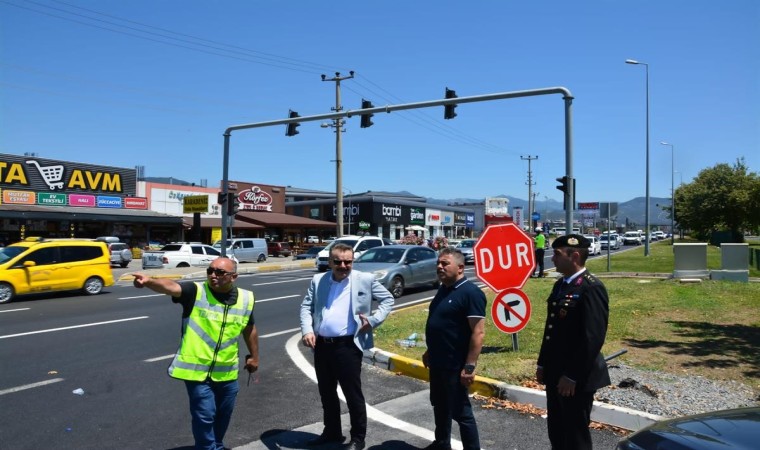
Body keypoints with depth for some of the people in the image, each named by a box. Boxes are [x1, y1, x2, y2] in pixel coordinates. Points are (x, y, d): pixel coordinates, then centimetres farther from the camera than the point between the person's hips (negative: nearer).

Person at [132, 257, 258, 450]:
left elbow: (250, 329, 12)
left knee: (223, 415, 20)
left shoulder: (245, 299, -4)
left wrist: (254, 356, 19)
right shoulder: (195, 291, -15)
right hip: (197, 369, -4)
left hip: (227, 372, 4)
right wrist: (149, 281, -54)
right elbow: (170, 286, -34)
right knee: (204, 416, -1)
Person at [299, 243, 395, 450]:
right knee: (326, 392, 17)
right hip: (322, 345, 4)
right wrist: (307, 330, -9)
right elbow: (306, 306, 6)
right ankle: (332, 432, 35)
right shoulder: (318, 280, 7)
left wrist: (374, 320, -7)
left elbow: (388, 299, 5)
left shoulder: (365, 280, -2)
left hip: (348, 346, -4)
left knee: (353, 394, 5)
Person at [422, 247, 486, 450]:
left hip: (455, 365, -9)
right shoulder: (443, 289, 9)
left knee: (460, 411, 2)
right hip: (437, 362, 9)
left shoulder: (470, 293, -19)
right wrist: (430, 351, 20)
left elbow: (478, 332, -22)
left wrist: (469, 366, -24)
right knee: (440, 405, 21)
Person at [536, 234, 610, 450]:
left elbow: (593, 337, -22)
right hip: (555, 374, 9)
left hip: (576, 378, -8)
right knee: (556, 432, 19)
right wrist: (543, 364, 15)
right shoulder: (560, 285, 10)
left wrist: (572, 376, -20)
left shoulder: (591, 288, -18)